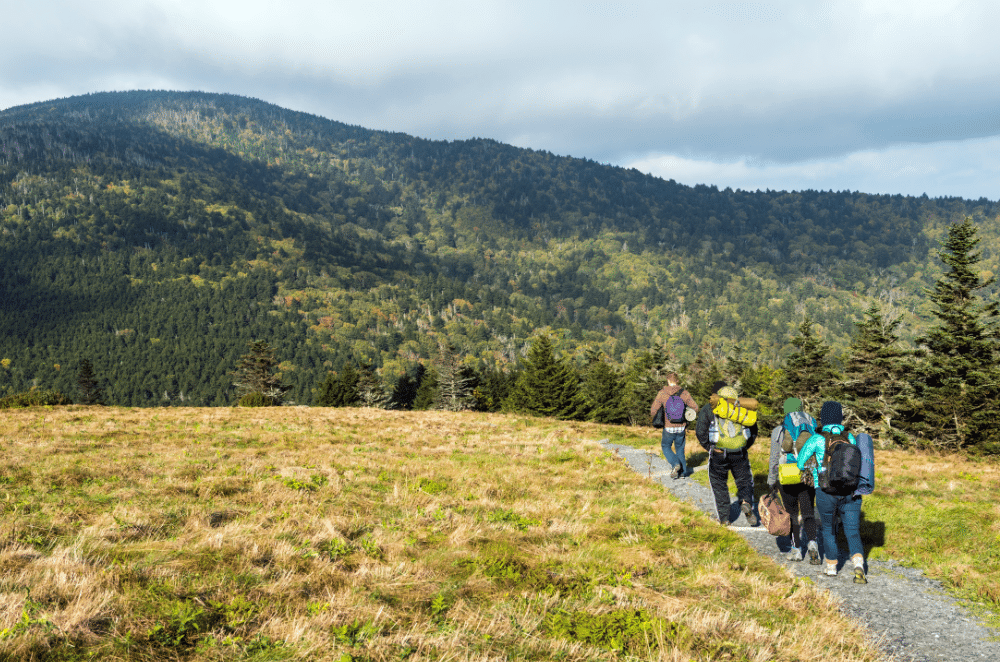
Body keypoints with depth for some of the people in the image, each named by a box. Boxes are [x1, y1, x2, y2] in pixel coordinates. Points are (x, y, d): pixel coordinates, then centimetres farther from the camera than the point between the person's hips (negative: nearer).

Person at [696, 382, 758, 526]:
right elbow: (753, 432, 14)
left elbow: (700, 432, -6)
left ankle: (724, 518, 16)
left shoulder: (708, 410, 5)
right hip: (740, 454, 1)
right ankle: (746, 503, -11)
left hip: (718, 454, -1)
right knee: (744, 481, 17)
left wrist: (709, 447, 6)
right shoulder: (742, 408, 13)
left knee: (719, 484, 15)